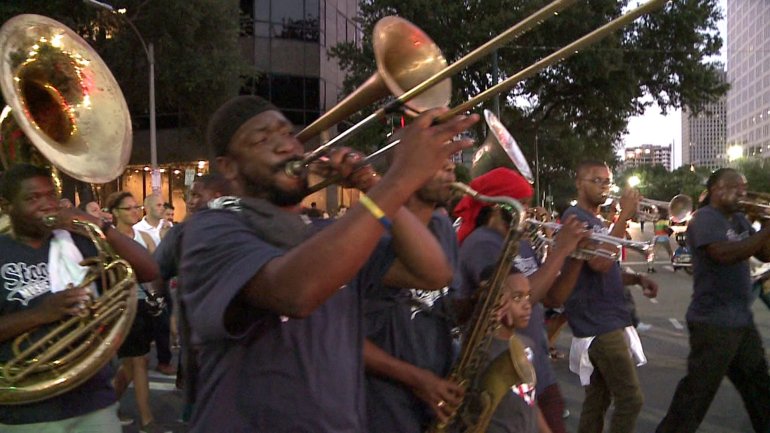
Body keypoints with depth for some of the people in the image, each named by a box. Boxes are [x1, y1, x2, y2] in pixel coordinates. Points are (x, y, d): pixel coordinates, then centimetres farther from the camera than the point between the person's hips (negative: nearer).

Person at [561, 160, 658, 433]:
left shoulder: (597, 222, 19)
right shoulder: (576, 217, -11)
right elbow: (600, 262, -25)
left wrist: (637, 278, 4)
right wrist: (624, 216, -21)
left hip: (608, 320, 10)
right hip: (598, 323, -10)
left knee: (598, 400, 13)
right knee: (630, 399, -8)